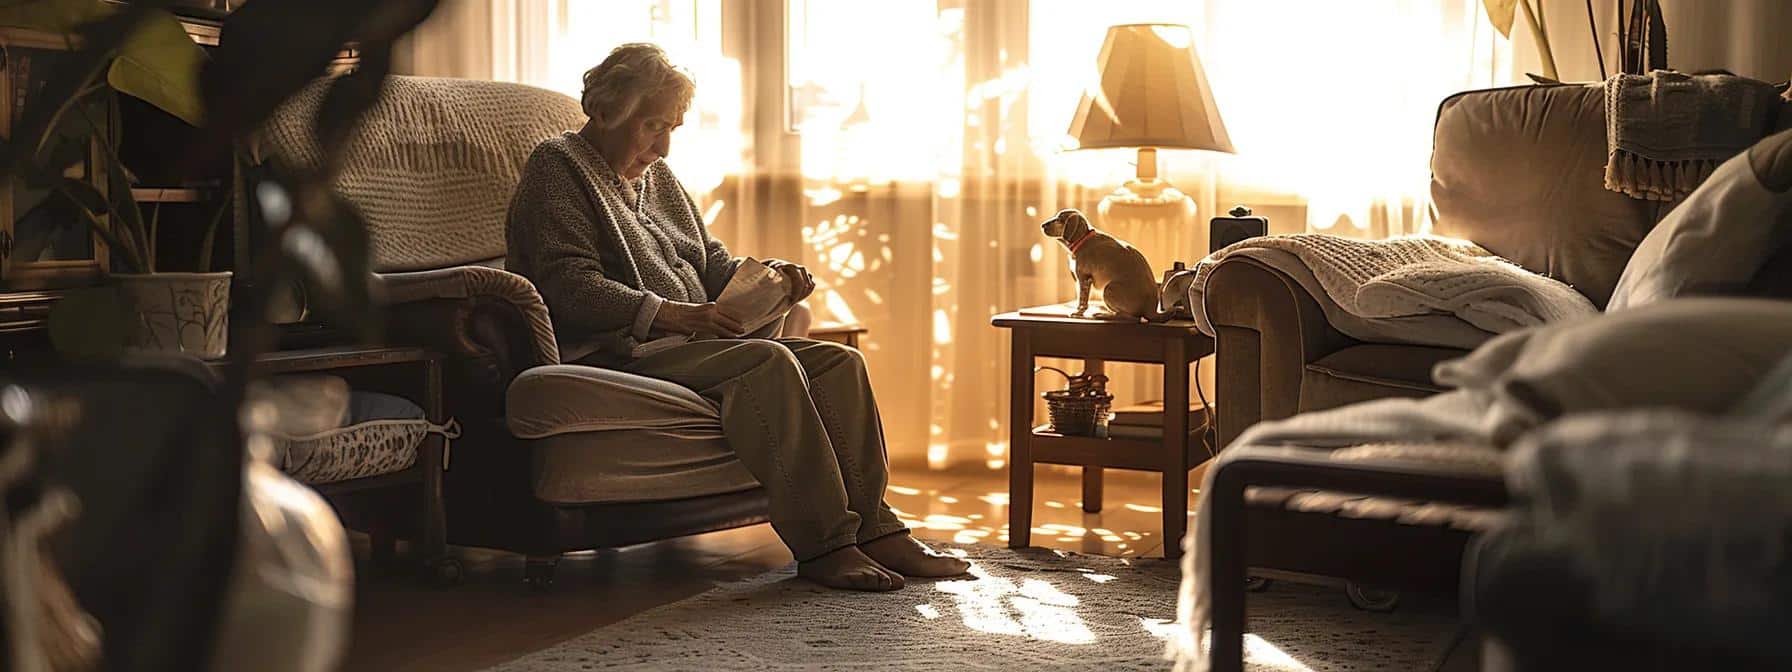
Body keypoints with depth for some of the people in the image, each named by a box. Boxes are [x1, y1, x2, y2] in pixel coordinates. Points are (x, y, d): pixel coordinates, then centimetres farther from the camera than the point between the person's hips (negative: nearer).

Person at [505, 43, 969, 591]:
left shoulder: (656, 176, 25)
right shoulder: (557, 167, -2)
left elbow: (711, 262, 27)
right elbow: (569, 285, -14)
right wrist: (671, 314, -23)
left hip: (691, 341, 9)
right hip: (617, 353, -9)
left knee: (838, 361, -10)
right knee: (768, 362, -32)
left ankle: (872, 529, -16)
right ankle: (821, 545, -33)